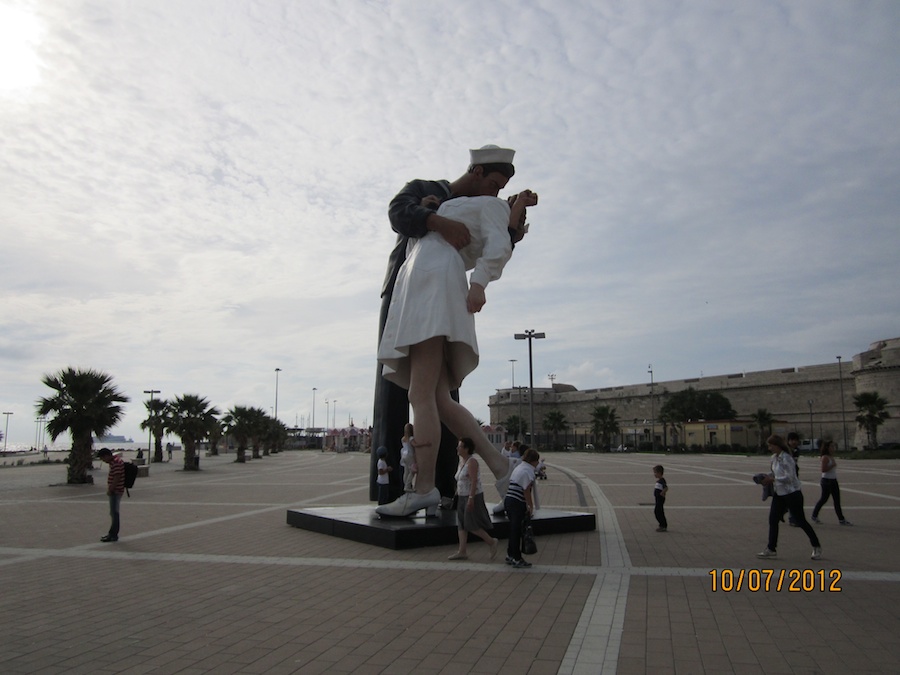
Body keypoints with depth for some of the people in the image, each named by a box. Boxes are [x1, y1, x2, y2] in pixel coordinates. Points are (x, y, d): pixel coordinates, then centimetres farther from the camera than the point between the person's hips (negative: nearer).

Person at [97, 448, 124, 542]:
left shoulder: (116, 463, -20)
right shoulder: (113, 461, 13)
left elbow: (117, 478, -23)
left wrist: (110, 490, -17)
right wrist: (109, 489, 14)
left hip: (115, 491, -10)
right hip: (114, 491, 10)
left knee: (114, 513, -5)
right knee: (114, 513, 16)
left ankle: (113, 535, 0)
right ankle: (112, 533, 24)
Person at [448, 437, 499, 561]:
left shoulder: (472, 462, -17)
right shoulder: (461, 461, 10)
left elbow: (474, 481, -23)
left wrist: (471, 498, -27)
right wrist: (456, 494, 16)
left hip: (473, 497, -9)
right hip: (463, 497, 9)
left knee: (471, 525, -5)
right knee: (461, 524, 7)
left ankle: (492, 542, 11)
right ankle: (462, 551, 11)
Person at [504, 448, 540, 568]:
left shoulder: (519, 468, 17)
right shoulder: (528, 471, -12)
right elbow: (526, 491, -14)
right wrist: (531, 506, -5)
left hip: (508, 500, 9)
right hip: (517, 503, -9)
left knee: (513, 529, 17)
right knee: (517, 530, -1)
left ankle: (510, 556, 25)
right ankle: (517, 559, 6)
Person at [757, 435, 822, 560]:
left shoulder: (786, 458, -20)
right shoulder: (774, 458, 7)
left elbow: (789, 477, -26)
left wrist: (773, 479, -20)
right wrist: (769, 479, 3)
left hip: (792, 494, -8)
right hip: (779, 494, 8)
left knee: (801, 521, 3)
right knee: (773, 520, 3)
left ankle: (817, 547, 21)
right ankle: (770, 549, 10)